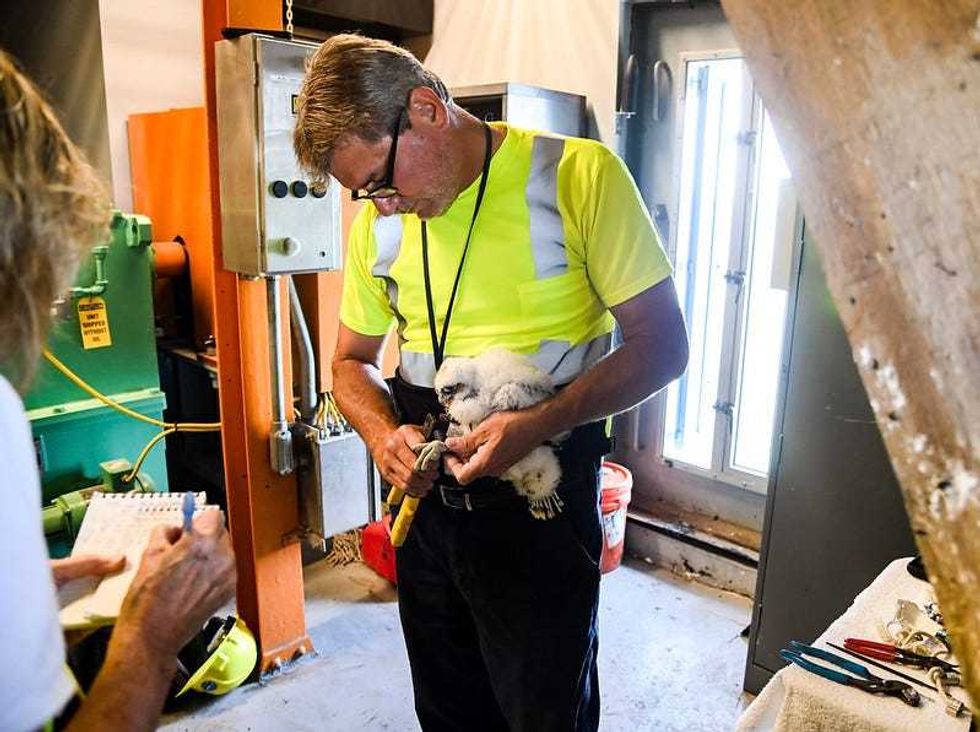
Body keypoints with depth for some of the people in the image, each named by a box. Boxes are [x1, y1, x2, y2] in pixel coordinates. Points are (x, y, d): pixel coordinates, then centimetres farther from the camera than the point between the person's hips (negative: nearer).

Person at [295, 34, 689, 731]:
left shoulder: (579, 176, -13)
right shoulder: (377, 222, 3)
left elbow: (663, 344, -12)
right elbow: (353, 361, 12)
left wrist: (542, 423, -26)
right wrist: (384, 433, -10)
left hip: (542, 500, -4)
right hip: (423, 493, 5)